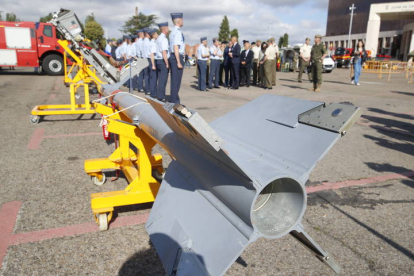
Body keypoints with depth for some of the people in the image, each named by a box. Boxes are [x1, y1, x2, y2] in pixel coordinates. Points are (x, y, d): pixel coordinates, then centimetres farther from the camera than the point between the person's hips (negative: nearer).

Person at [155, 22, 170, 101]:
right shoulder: (164, 39, -13)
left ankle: (159, 96, 19)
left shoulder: (159, 38, 17)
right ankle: (161, 97, -2)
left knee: (161, 79, 14)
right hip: (163, 61, -10)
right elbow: (164, 52, -20)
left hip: (158, 60, 10)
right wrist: (167, 63, -18)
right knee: (163, 80, -5)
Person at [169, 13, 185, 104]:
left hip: (172, 56, 10)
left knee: (174, 80, 15)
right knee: (176, 80, -5)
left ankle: (173, 99, 23)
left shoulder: (173, 32, 17)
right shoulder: (178, 32, -13)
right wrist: (178, 62, -22)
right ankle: (174, 100, 0)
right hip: (177, 57, -10)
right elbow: (176, 47, -20)